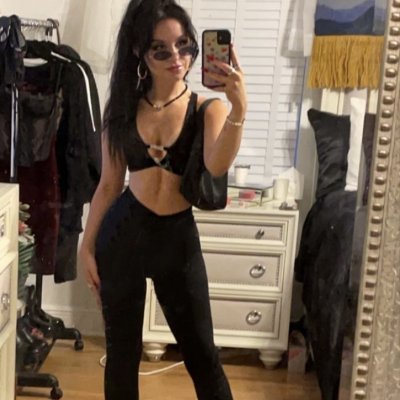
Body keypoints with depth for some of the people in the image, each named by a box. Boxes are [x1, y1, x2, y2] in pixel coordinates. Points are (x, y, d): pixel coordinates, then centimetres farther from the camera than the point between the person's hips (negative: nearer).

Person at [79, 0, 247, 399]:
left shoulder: (207, 109, -7)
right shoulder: (123, 108, 1)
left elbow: (216, 167, -27)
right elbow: (109, 184, 7)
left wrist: (239, 107, -41)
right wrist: (87, 245, 6)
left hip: (178, 238, -2)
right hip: (121, 232, 2)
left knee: (201, 354, 7)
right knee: (121, 352, 14)